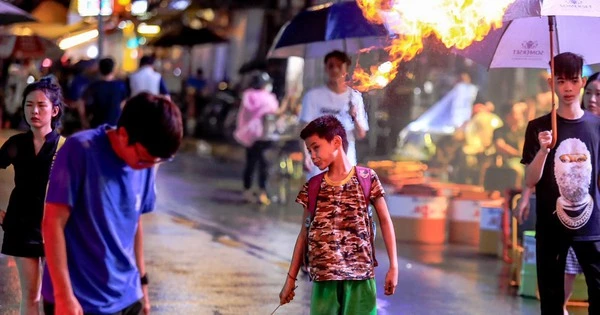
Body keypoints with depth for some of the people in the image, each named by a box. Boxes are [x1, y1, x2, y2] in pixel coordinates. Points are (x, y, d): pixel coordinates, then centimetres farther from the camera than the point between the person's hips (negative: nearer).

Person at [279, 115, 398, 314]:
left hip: (360, 274, -2)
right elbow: (305, 234, 14)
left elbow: (385, 222, 5)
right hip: (324, 277, 2)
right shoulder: (312, 188, 9)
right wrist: (291, 278, 13)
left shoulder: (367, 179, 2)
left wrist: (393, 266, -1)